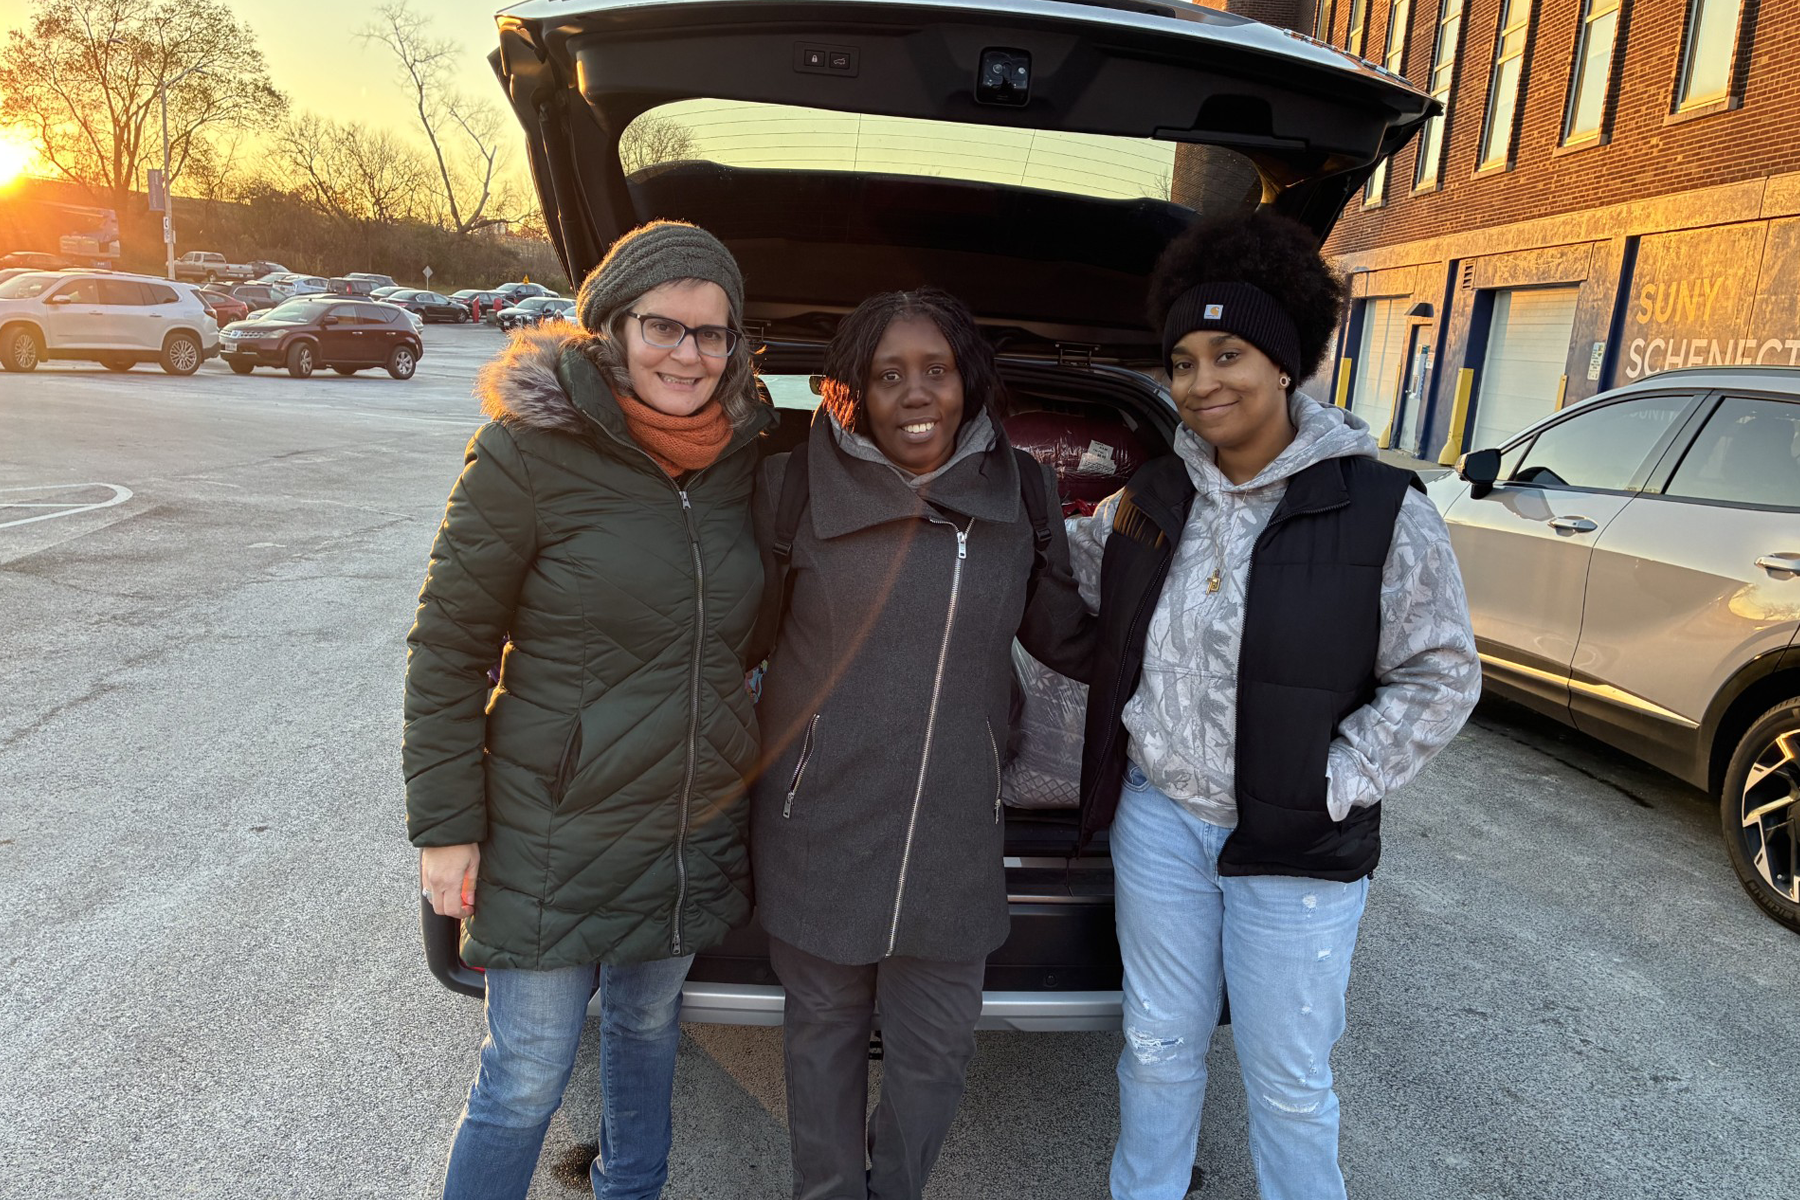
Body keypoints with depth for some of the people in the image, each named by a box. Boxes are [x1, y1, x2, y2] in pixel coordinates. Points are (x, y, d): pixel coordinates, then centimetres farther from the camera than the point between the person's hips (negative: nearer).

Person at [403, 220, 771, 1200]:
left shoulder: (739, 457, 1)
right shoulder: (528, 450, -15)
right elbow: (446, 648, -11)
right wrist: (446, 825, -10)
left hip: (696, 827, 5)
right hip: (556, 834, -5)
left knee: (648, 1026, 25)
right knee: (525, 1081, 7)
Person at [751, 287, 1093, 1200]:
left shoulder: (1022, 495, -1)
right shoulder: (796, 486, -9)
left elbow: (1063, 635, 10)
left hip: (952, 833, 2)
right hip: (820, 825, -1)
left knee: (936, 1049, 15)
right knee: (824, 1031, 18)